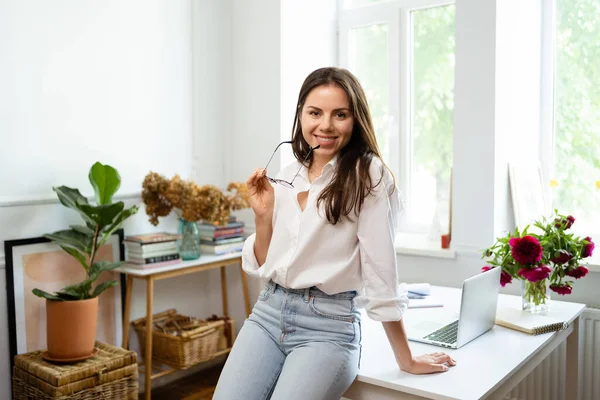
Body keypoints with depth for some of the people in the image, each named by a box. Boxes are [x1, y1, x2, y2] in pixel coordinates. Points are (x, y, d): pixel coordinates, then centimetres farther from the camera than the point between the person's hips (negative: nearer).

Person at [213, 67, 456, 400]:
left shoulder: (368, 175, -7)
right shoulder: (286, 177, 8)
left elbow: (380, 270, -8)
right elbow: (262, 266, 12)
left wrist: (406, 360, -6)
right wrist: (263, 215, -4)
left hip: (329, 326, -4)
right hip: (268, 313, 5)